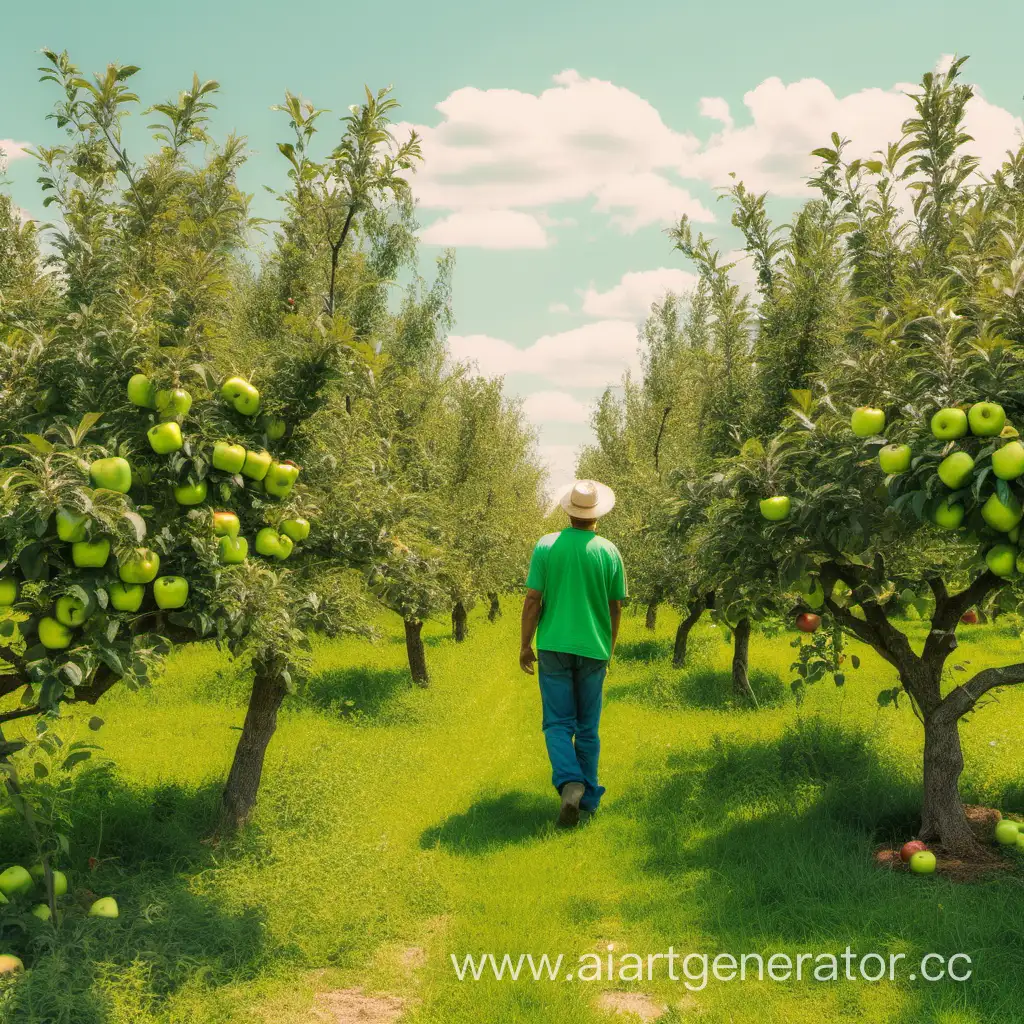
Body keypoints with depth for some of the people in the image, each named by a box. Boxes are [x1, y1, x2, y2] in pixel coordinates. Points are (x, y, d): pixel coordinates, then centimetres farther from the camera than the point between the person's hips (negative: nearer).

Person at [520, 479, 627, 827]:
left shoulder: (546, 546, -6)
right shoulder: (609, 553, -3)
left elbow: (533, 600, -7)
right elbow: (615, 609, 3)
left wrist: (525, 645, 4)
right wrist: (609, 650, 18)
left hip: (554, 647, -1)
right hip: (593, 649, 1)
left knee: (558, 723, 3)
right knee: (588, 727, 12)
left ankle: (570, 783, -20)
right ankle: (588, 797, 17)